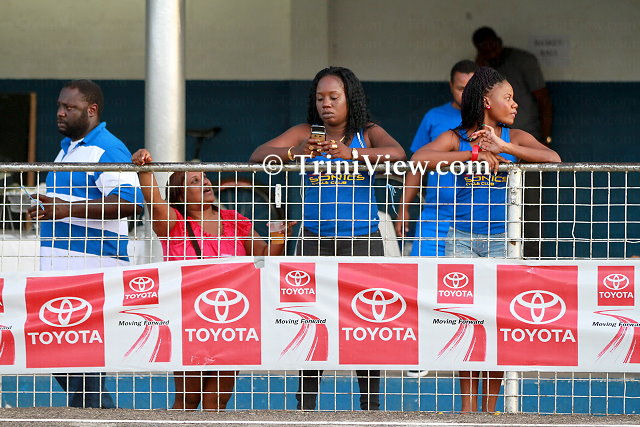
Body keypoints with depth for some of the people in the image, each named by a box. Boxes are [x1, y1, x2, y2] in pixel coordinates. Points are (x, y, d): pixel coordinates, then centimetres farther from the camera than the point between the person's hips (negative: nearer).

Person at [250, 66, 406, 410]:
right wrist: (295, 152, -23)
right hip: (315, 240, 1)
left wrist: (351, 153, -30)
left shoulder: (368, 134, 3)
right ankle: (305, 404, 5)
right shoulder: (304, 134, 6)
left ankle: (370, 403, 7)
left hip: (362, 239, -1)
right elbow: (258, 156, -3)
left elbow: (397, 153, -16)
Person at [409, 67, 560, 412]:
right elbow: (418, 158, -16)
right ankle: (468, 407, 3)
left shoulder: (515, 138, 6)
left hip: (501, 240, 1)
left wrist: (503, 147, -17)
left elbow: (553, 158, -10)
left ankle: (490, 408, 5)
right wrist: (473, 154, -19)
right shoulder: (456, 138, 2)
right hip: (462, 238, -1)